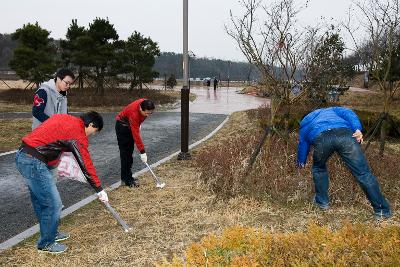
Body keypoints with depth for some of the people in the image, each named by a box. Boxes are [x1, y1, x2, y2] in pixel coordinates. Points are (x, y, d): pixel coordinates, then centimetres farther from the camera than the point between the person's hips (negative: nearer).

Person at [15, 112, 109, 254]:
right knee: (53, 204, -1)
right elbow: (86, 165, -9)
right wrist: (100, 190, -2)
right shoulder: (78, 134, -12)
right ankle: (46, 244, 16)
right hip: (34, 163, -10)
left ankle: (50, 233, 36)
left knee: (40, 200, 21)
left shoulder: (63, 118, 14)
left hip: (22, 156, 10)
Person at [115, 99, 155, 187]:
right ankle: (127, 180, -6)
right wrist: (142, 152, -34)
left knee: (130, 151, 11)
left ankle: (126, 176, 20)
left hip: (130, 125, 8)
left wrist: (138, 124, 12)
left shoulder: (145, 104, -19)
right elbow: (136, 135, -36)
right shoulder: (134, 113, -39)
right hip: (122, 126, -8)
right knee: (125, 153, -10)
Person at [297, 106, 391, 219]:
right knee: (363, 173, 7)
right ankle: (382, 211, 11)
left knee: (319, 169, 30)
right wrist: (358, 129, 5)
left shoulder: (304, 123, 42)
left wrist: (301, 164, 60)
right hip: (345, 134, 0)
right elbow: (348, 113, 21)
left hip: (321, 138, 0)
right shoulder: (332, 110, 43)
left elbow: (302, 146, 46)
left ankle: (322, 201, 36)